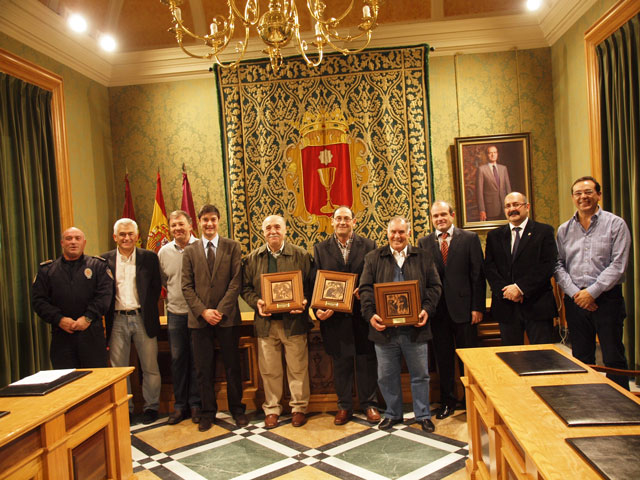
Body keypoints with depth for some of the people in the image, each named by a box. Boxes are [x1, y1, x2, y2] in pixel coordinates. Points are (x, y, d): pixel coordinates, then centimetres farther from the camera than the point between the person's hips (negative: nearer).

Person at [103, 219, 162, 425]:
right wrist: (107, 318, -3)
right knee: (118, 368, 9)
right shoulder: (105, 260, 4)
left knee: (150, 367, 7)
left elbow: (156, 288, 4)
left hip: (143, 318, -1)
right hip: (117, 320, 1)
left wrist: (147, 310, 0)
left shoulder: (149, 257, 2)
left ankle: (151, 407, 21)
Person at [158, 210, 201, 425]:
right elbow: (162, 281, 16)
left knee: (197, 359, 6)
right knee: (177, 359, 10)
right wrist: (174, 295, 8)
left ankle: (195, 404, 19)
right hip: (175, 313, 3)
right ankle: (180, 405, 22)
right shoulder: (164, 252, 4)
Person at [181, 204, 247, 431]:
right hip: (199, 318, 1)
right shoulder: (190, 251, 7)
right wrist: (203, 311, -9)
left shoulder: (232, 247, 3)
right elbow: (187, 287, 3)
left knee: (233, 366, 7)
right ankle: (208, 412, 22)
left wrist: (221, 310, -11)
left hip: (227, 317, -1)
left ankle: (236, 409, 23)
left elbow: (236, 282, -3)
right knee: (204, 369, 8)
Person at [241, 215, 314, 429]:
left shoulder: (301, 255, 1)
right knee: (269, 369, 11)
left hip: (294, 321, -2)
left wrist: (303, 302, -17)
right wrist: (256, 302, -11)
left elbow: (311, 285, 0)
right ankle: (271, 409, 26)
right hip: (266, 322, 2)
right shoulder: (252, 258, 7)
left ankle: (299, 407, 24)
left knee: (298, 368, 7)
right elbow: (246, 287, 8)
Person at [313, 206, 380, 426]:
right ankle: (344, 406, 25)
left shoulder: (368, 246, 3)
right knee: (340, 363, 11)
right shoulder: (320, 249, 5)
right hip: (335, 316, 1)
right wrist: (318, 309, -10)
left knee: (366, 361, 8)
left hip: (362, 314, 0)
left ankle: (369, 404, 25)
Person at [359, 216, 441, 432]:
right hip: (384, 328, 1)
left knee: (420, 374, 10)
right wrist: (370, 314, -14)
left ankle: (423, 415, 27)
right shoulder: (373, 258, 7)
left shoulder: (423, 257, 8)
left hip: (414, 328, 0)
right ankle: (392, 414, 29)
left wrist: (427, 310, -11)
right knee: (387, 376, 11)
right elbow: (365, 289, 0)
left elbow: (434, 286, 5)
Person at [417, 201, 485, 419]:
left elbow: (478, 274, -2)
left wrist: (477, 307, -7)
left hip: (463, 307, -2)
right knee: (443, 358, 11)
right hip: (437, 309, 2)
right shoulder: (424, 243, 7)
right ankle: (447, 401, 25)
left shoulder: (470, 238, 1)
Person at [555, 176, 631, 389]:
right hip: (575, 300, 3)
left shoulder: (615, 224, -1)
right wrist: (575, 293, -8)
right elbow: (558, 265, 6)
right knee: (581, 359, 11)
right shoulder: (564, 230, 9)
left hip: (607, 298, -3)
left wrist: (592, 292, -14)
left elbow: (618, 265, -8)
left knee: (614, 359, 2)